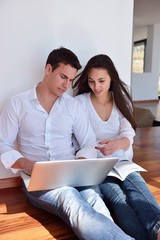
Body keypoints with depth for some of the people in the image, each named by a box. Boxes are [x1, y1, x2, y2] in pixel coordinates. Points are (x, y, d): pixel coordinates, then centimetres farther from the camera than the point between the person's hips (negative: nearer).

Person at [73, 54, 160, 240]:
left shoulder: (121, 100, 12)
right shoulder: (80, 102, 5)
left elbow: (128, 133, -3)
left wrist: (118, 144, -28)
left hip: (121, 160, 2)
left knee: (134, 184, -34)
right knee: (117, 199, -33)